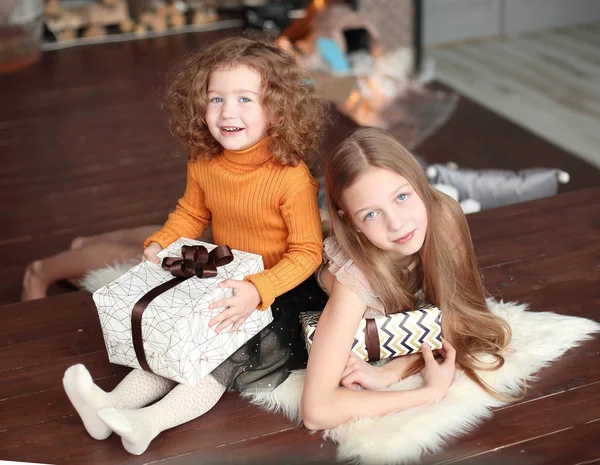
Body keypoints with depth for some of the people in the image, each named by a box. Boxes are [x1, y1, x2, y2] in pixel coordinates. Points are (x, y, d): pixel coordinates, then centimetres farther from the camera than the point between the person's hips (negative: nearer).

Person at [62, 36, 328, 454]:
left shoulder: (291, 177, -26)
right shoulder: (204, 165, -5)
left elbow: (307, 252, -24)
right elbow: (191, 213, 15)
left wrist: (257, 291, -37)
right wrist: (160, 245, -4)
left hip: (280, 290, -7)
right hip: (221, 282, 7)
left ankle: (152, 420, -34)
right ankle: (114, 403, -17)